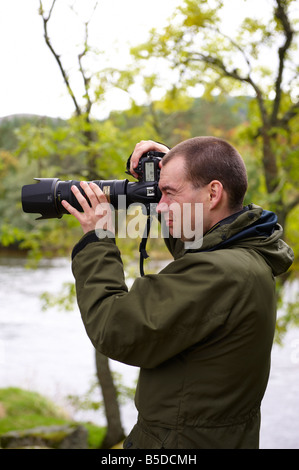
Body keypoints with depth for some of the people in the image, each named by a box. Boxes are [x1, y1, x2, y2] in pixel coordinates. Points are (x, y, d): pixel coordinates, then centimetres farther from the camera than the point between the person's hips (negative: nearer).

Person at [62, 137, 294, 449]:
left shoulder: (217, 274, -30)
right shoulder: (250, 249, -1)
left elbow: (114, 332, -24)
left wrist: (97, 241, -14)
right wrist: (171, 164, 6)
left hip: (185, 442, -9)